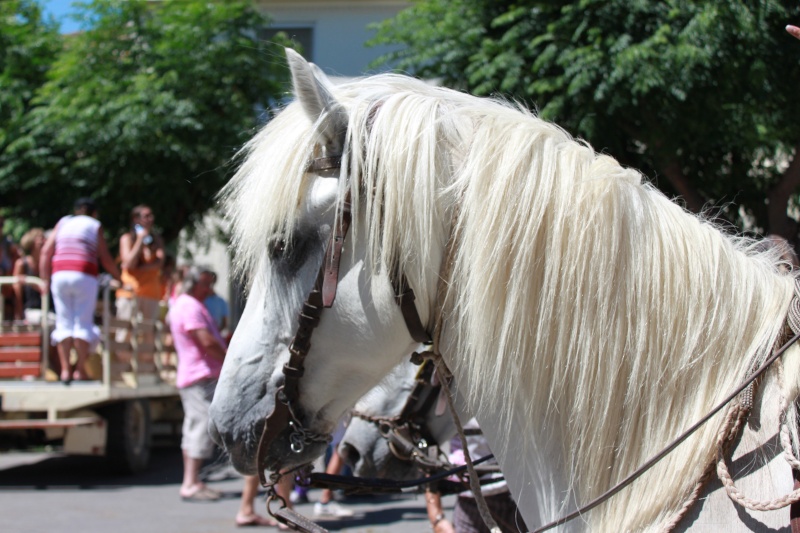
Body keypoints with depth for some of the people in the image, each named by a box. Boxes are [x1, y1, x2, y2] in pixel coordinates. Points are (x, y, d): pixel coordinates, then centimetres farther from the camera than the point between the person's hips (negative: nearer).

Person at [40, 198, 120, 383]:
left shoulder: (63, 223, 20)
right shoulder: (95, 226, 12)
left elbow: (46, 252, 12)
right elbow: (105, 259, 5)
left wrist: (46, 280, 17)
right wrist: (119, 278, 16)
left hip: (59, 275, 3)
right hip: (84, 277, -3)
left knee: (64, 323, 5)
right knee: (83, 323, 0)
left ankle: (65, 369, -1)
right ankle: (80, 369, -5)